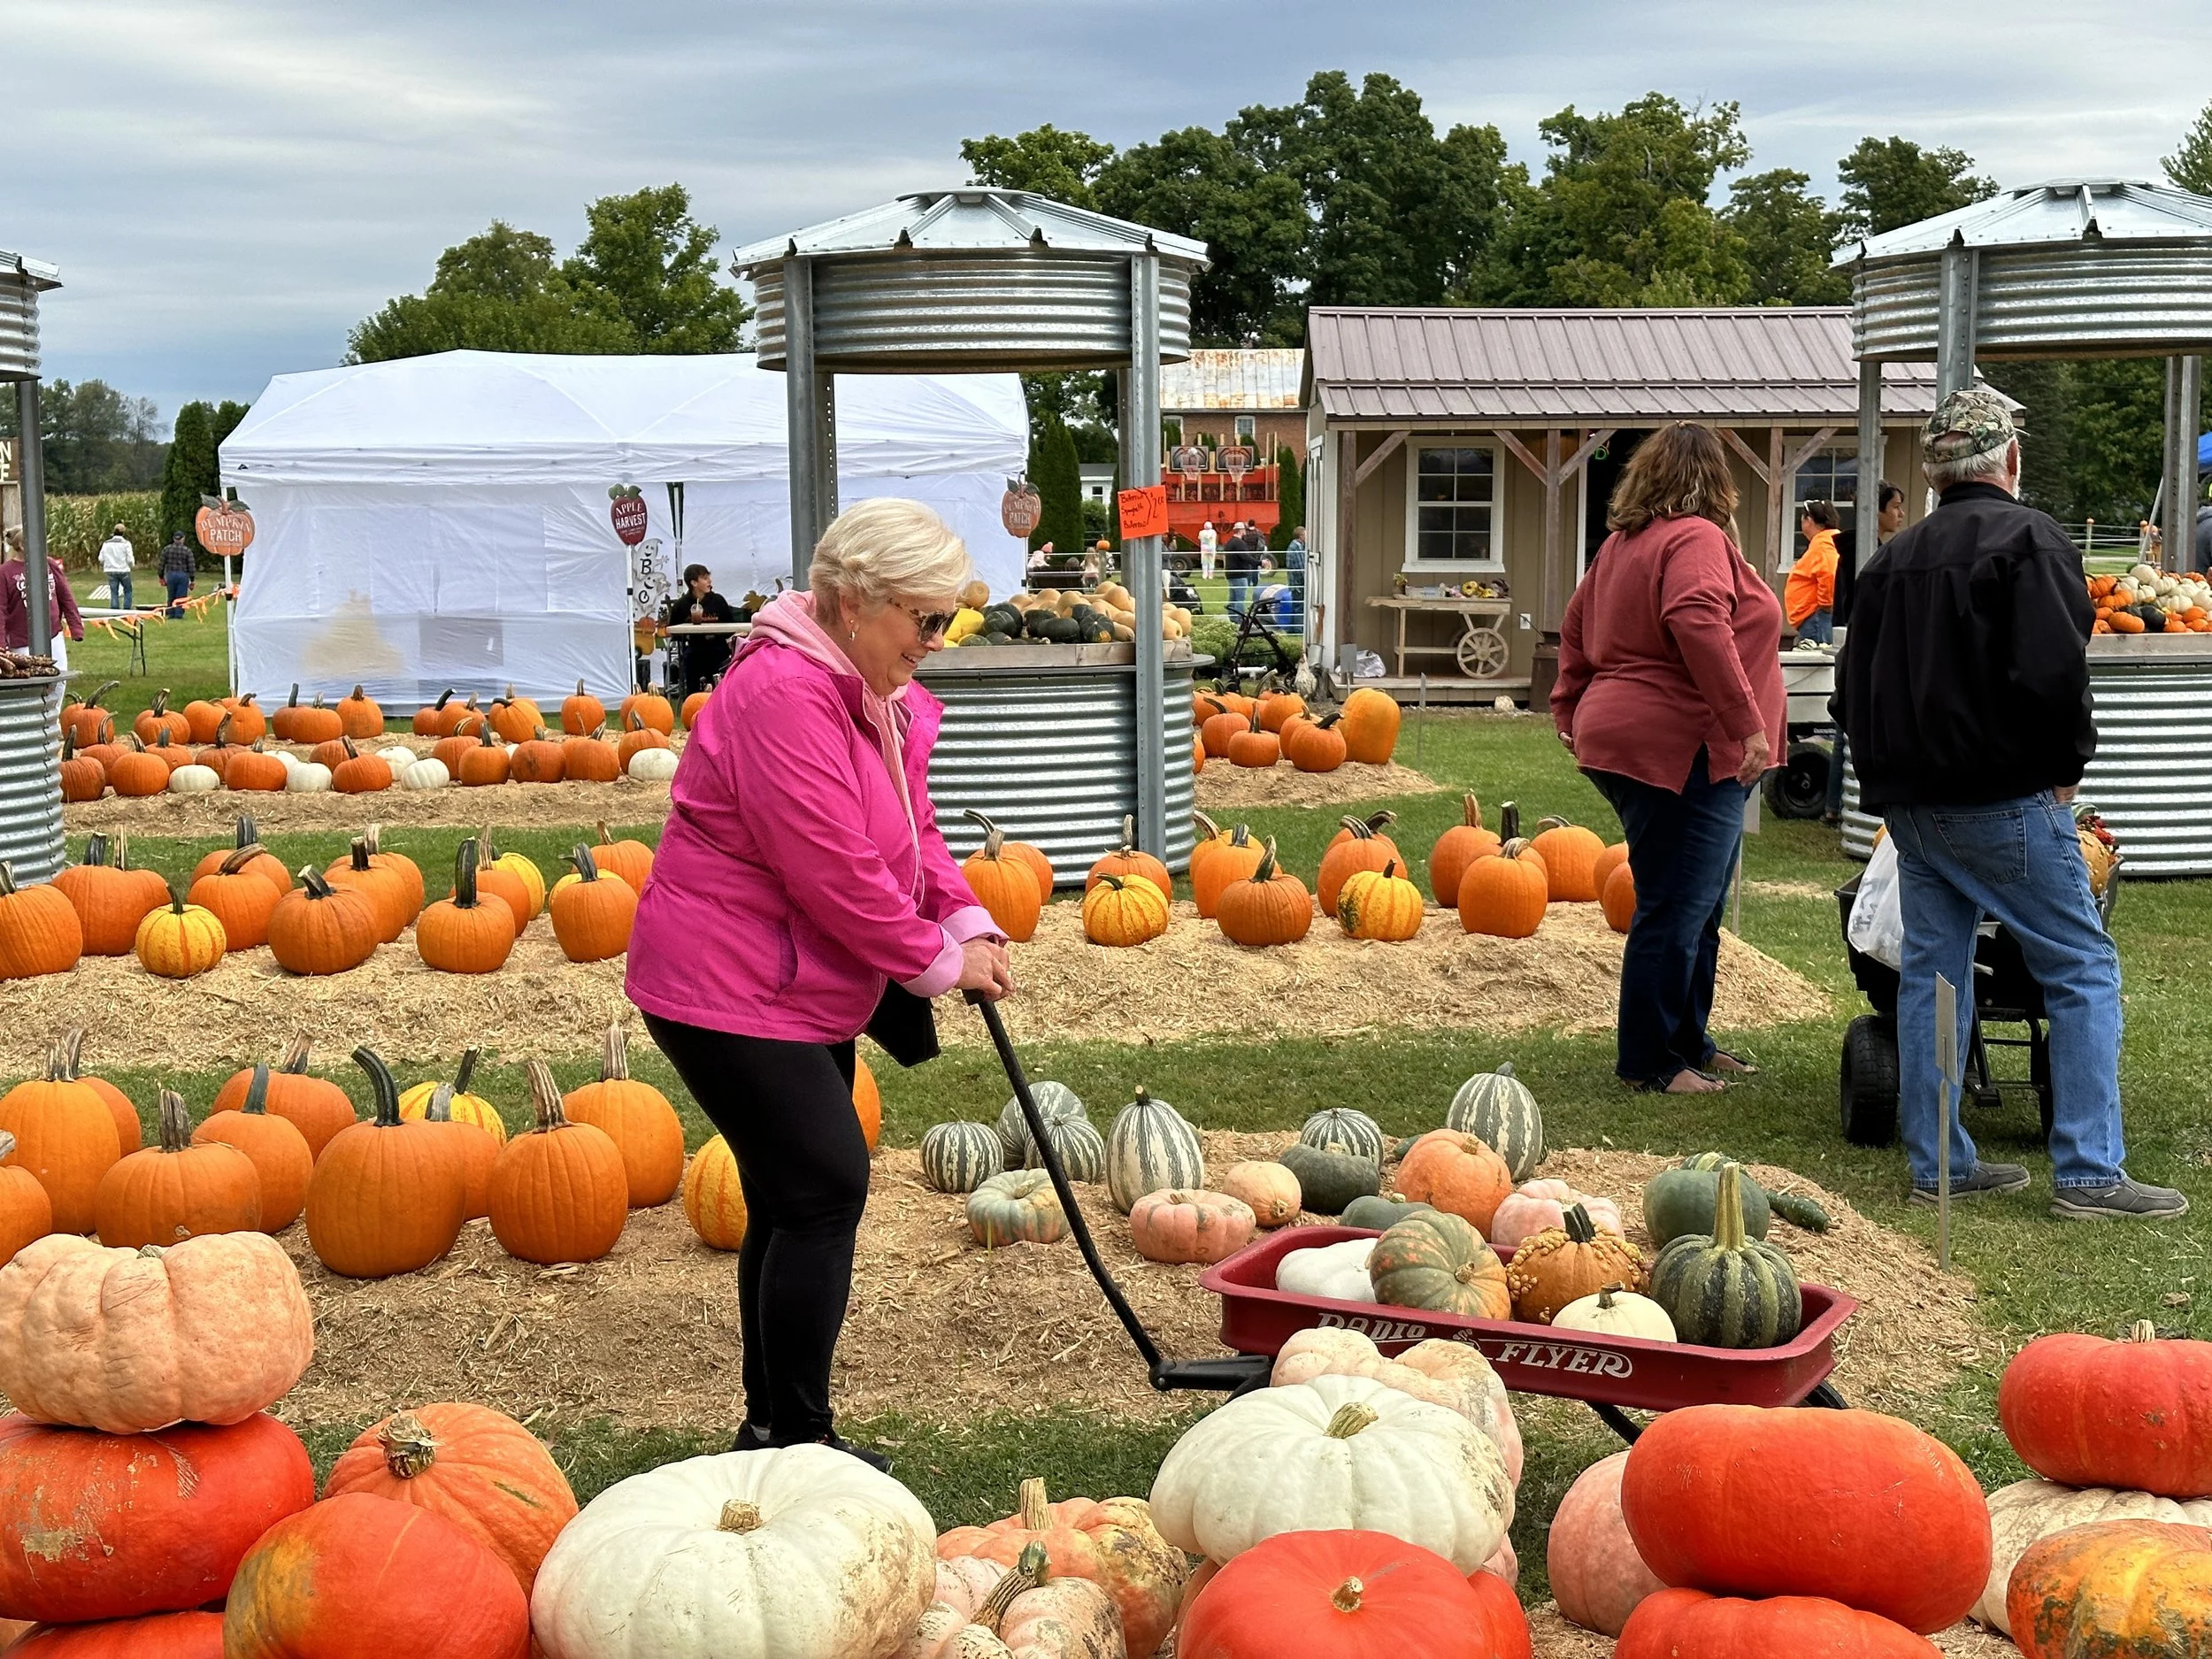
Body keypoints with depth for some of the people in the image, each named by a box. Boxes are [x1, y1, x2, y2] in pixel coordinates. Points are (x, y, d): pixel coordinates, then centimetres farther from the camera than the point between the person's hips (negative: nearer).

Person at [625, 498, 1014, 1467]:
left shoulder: (883, 694, 10)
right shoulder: (784, 693, -25)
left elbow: (914, 833, 16)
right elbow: (835, 873, -27)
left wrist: (969, 925, -1)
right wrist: (936, 960, -15)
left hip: (803, 989, 11)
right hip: (726, 988, -11)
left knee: (795, 1201, 14)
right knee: (823, 1187, -12)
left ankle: (771, 1425, 24)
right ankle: (797, 1441, -3)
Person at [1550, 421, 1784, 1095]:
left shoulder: (1624, 541, 17)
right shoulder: (1696, 539, -13)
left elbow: (1577, 624, 24)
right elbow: (1699, 624, -29)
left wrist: (1572, 711, 29)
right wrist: (1748, 722, -28)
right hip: (1682, 751, -10)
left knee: (1698, 909, 19)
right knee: (1675, 912, -5)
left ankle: (1687, 1041, 27)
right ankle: (1649, 1062, 1)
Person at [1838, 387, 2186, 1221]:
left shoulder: (1891, 559, 13)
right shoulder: (2026, 538, -10)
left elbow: (1854, 689, 15)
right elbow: (2053, 672, -21)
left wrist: (1891, 769, 18)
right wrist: (2067, 763, -6)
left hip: (1910, 801, 7)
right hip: (2004, 800, -7)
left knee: (1930, 972, 12)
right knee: (2083, 972, 0)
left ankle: (1937, 1164, 15)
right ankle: (2089, 1174, -3)